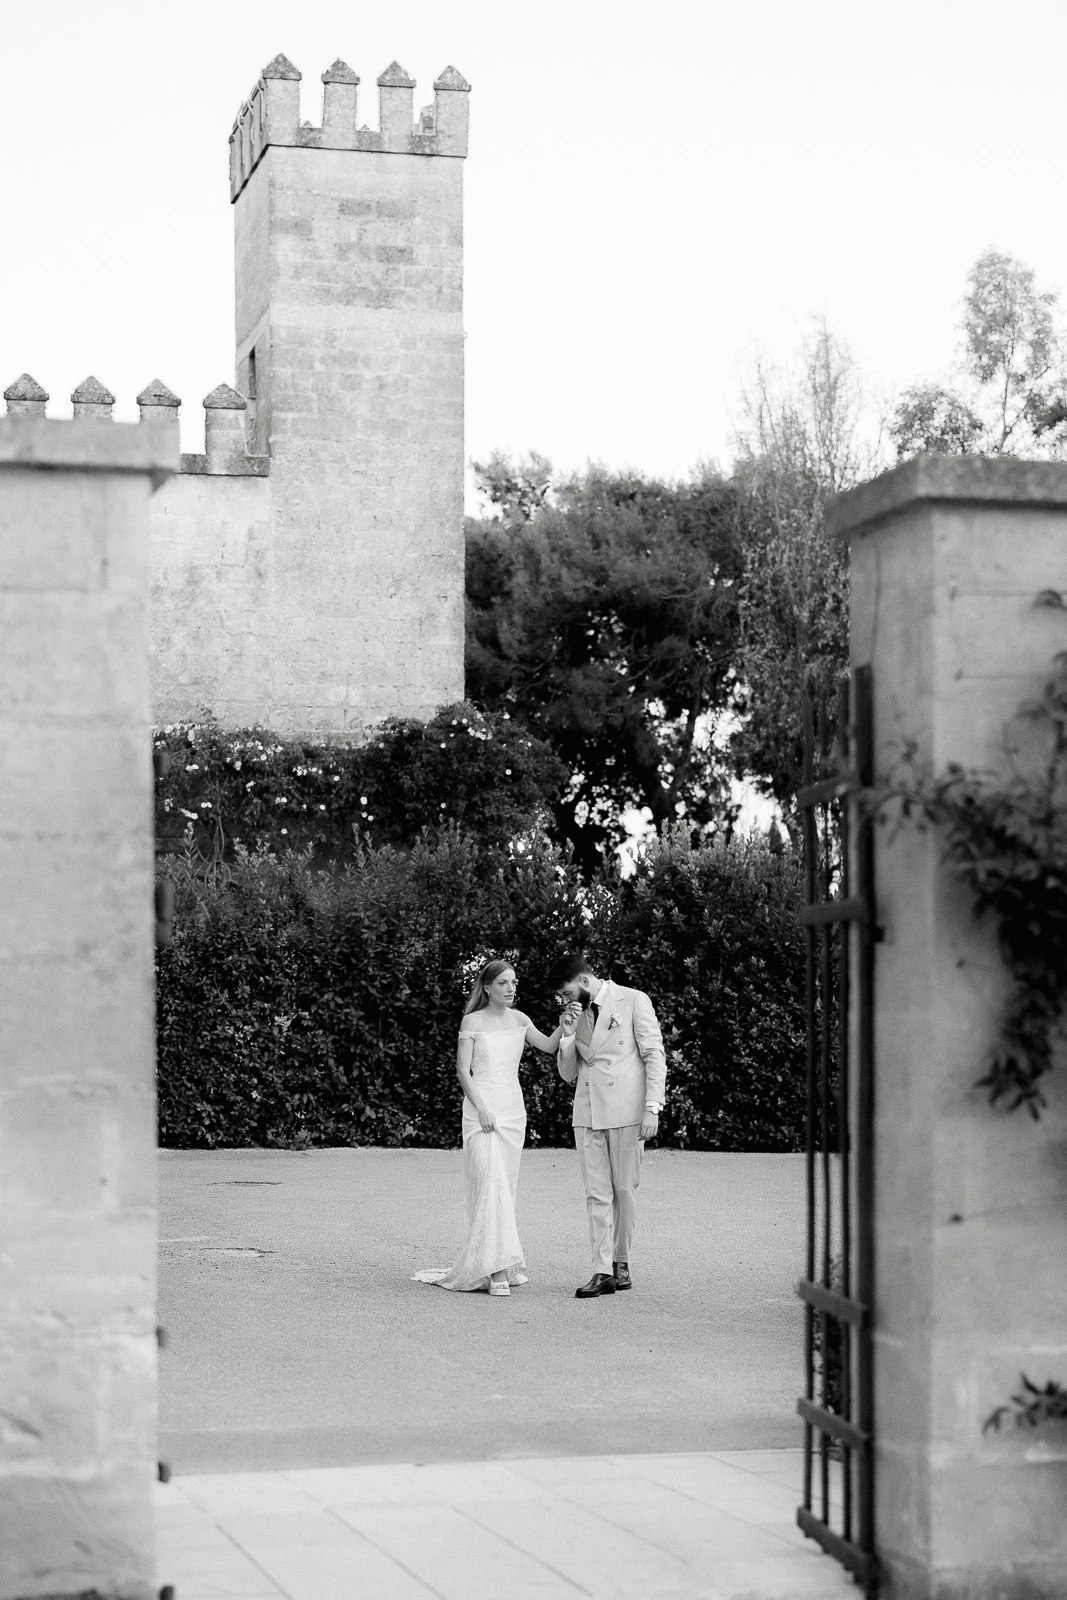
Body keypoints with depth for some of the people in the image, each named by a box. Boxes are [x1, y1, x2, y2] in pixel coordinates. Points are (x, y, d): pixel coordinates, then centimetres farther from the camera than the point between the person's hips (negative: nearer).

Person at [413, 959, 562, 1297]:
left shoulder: (518, 1019, 10)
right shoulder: (473, 1021, -2)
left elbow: (549, 1047, 13)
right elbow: (463, 1071, -4)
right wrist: (482, 1109, -14)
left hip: (512, 1108, 5)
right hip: (482, 1109, -5)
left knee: (506, 1186, 4)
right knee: (491, 1183, -15)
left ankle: (501, 1265, 9)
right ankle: (497, 1269, -19)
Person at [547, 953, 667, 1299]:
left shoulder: (634, 1001, -1)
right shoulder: (577, 1013, 15)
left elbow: (655, 1056, -4)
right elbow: (568, 1075, 17)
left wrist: (652, 1108, -12)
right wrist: (568, 1035, 0)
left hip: (626, 1111, -4)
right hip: (587, 1113, 4)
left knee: (624, 1190, 1)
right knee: (597, 1194, -1)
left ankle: (621, 1262, 16)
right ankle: (603, 1271, -3)